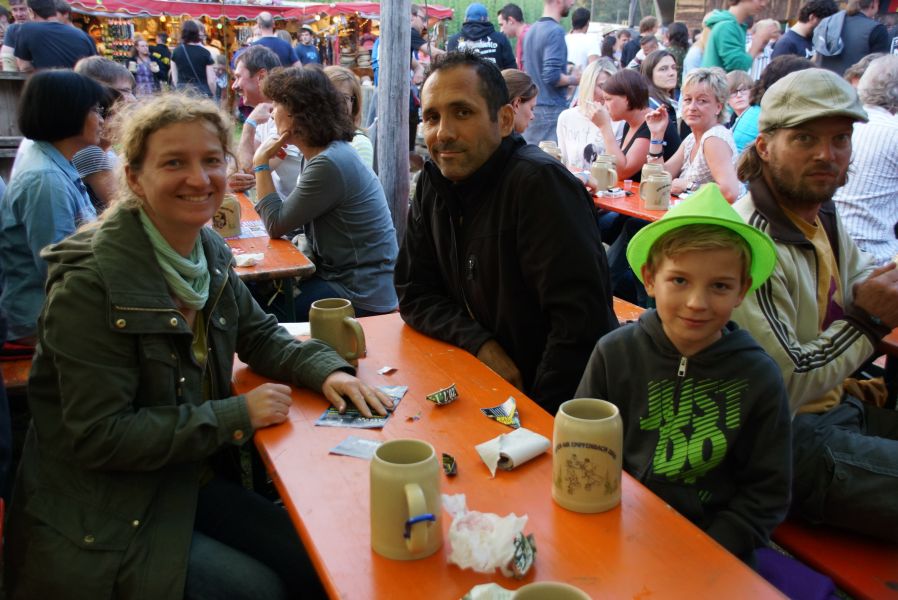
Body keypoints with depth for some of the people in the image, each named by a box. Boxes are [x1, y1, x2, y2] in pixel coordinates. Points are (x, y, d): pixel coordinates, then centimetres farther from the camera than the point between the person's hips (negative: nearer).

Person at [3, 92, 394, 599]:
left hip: (193, 480, 7)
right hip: (102, 518, -7)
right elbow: (99, 435, -23)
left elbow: (258, 334, 12)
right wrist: (237, 415, -22)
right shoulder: (90, 282, -23)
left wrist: (326, 369, -8)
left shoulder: (211, 252, -1)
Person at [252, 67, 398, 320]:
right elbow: (289, 214, 8)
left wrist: (261, 164, -8)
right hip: (338, 275, 9)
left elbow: (277, 225, -15)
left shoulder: (329, 164, -22)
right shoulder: (320, 153, 8)